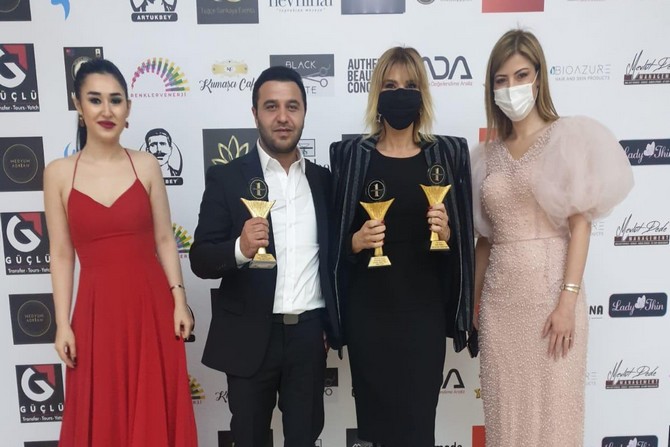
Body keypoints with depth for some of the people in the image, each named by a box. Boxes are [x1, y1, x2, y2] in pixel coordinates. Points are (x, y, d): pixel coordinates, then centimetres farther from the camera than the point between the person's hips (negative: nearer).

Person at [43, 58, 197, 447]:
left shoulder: (147, 166, -1)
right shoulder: (59, 173, -1)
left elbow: (165, 240, 2)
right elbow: (62, 255, 1)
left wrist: (179, 300, -4)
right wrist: (63, 324, -1)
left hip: (152, 305, 0)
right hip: (97, 310, 0)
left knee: (156, 413, 11)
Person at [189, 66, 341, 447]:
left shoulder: (323, 179, 5)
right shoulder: (226, 178, -5)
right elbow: (201, 259, -8)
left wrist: (333, 326, 10)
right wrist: (240, 248, -28)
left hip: (310, 333, 3)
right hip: (251, 336, -2)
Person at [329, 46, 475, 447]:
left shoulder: (449, 153, 3)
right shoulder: (351, 155, 1)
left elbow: (464, 239, 7)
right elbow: (333, 237, 4)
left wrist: (446, 232, -13)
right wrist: (356, 241, -15)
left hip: (424, 308, 0)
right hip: (368, 310, 0)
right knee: (376, 414, 8)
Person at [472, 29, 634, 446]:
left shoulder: (568, 137, -1)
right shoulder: (489, 154, 10)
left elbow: (581, 223, -8)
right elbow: (485, 237, 11)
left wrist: (568, 300, -15)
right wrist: (473, 302, 11)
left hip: (550, 289, -4)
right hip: (500, 297, 4)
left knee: (552, 409, 5)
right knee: (506, 410, 11)